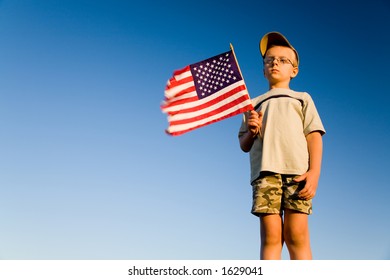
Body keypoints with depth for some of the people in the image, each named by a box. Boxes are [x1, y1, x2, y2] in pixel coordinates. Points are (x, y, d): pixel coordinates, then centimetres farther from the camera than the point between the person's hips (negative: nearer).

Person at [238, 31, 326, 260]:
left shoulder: (302, 99, 23)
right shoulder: (255, 104, 27)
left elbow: (314, 135, 9)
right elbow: (244, 146, 23)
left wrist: (314, 171, -7)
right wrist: (251, 130, -1)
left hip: (298, 170, -1)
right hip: (265, 170, 1)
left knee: (296, 235, -11)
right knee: (270, 235, -9)